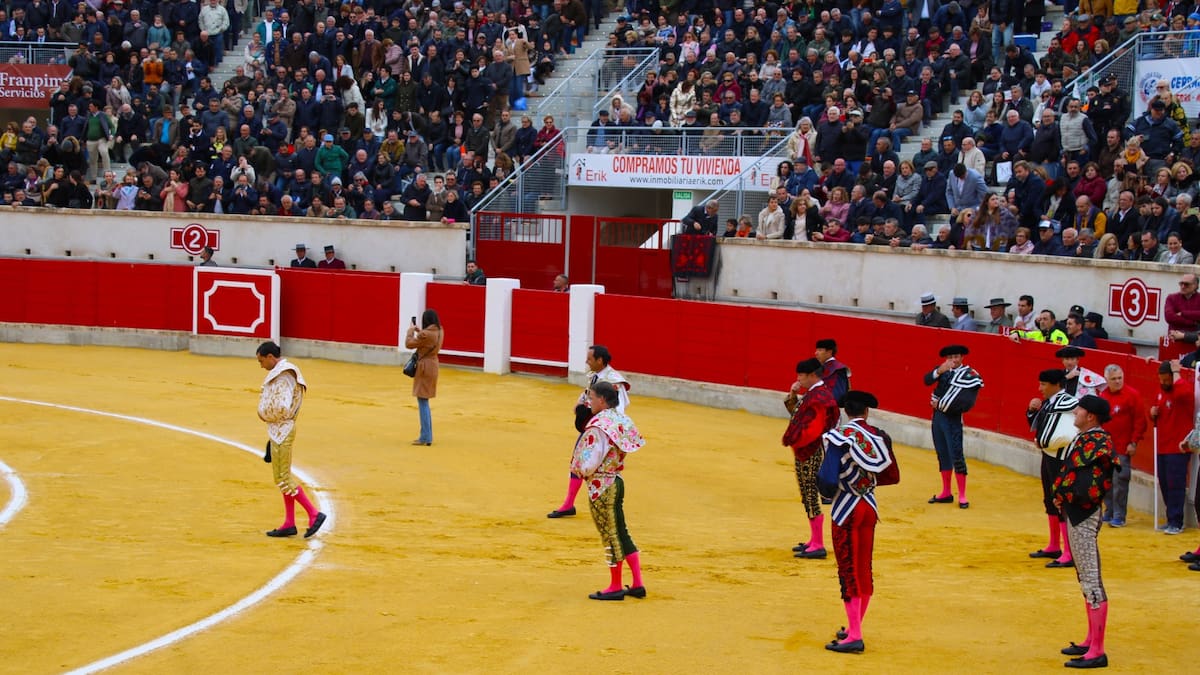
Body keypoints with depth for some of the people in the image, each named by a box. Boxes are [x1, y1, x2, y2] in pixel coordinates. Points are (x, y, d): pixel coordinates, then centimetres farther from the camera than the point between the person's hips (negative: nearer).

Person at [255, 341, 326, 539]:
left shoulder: (282, 376, -19)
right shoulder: (284, 372, 12)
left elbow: (281, 408, -27)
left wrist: (264, 415, -10)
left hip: (282, 431, -10)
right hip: (279, 430, 10)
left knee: (283, 478, -6)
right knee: (283, 477, 12)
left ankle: (314, 514, -6)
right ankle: (289, 524, 16)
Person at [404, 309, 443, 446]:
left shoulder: (425, 334, -22)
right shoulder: (439, 332, 5)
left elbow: (409, 344, -13)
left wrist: (411, 330, 1)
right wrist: (418, 331, 15)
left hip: (424, 368, -9)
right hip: (432, 366, 9)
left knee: (423, 402, -4)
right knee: (424, 402, 18)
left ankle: (425, 438, -4)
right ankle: (428, 436, 22)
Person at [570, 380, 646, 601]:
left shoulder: (599, 427, -21)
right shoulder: (620, 420, 5)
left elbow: (590, 463, -24)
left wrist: (581, 470, -4)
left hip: (601, 485, -8)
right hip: (616, 481, 8)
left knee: (611, 536, 3)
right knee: (621, 534, 15)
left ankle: (615, 587, 13)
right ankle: (637, 584, 17)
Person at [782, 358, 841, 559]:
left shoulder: (818, 397, -20)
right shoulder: (811, 394, 12)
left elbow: (813, 429, -25)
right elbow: (795, 411, 21)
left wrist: (793, 441, -13)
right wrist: (793, 396, 3)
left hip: (812, 454, -11)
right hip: (804, 452, 11)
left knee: (811, 497, -7)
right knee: (808, 497, 17)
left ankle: (818, 546, -4)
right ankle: (814, 540, 26)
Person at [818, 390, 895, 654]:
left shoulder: (840, 437, -16)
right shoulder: (879, 437, -2)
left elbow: (828, 482, -23)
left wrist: (828, 490, -1)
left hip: (846, 511, -5)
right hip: (870, 508, 5)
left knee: (848, 571, -1)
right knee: (865, 570, 15)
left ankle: (854, 637, -3)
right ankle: (855, 629, 26)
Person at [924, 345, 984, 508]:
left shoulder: (969, 375, -6)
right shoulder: (943, 370, 9)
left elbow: (965, 401, -15)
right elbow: (927, 380, -5)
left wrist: (940, 404, -10)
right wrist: (939, 371, -24)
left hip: (953, 418, -6)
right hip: (937, 415, 6)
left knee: (956, 455, -8)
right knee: (942, 455, 11)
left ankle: (962, 496, -4)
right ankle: (946, 493, 20)